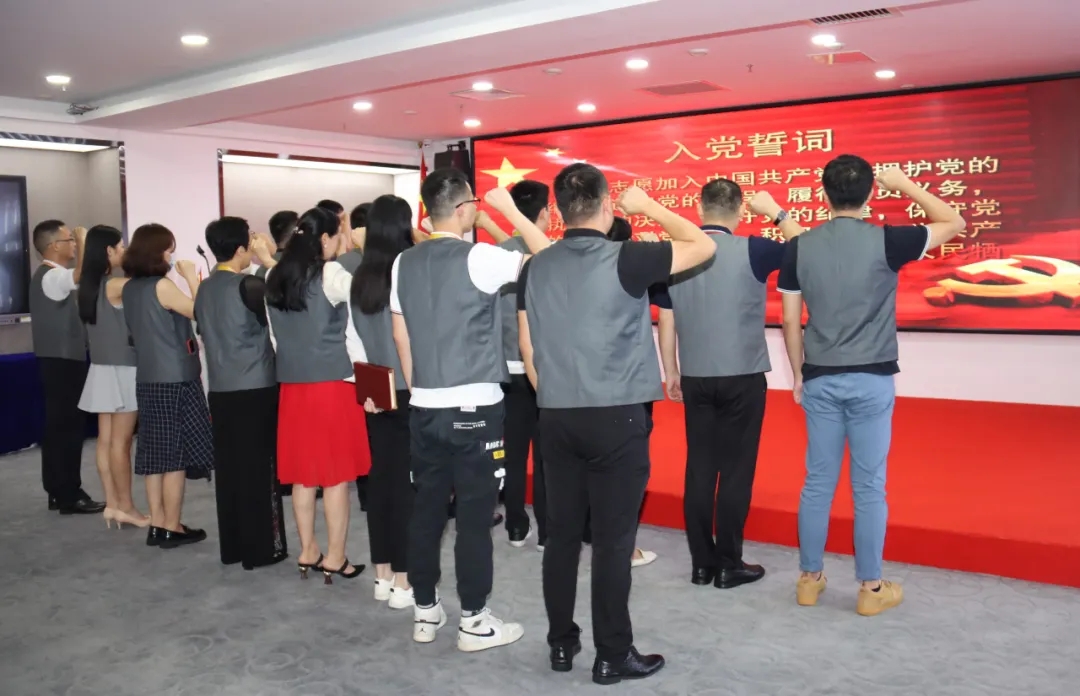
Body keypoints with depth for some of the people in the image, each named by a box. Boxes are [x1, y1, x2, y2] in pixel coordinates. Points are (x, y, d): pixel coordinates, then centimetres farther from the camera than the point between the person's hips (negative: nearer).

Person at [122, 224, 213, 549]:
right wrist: (192, 277, -5)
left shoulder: (130, 288, 9)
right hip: (175, 379, -8)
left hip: (147, 379, 8)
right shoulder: (162, 286, -14)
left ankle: (157, 525, 16)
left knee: (156, 454, 11)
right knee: (176, 455, 0)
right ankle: (172, 528, 6)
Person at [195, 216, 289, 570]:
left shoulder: (204, 289, 8)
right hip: (255, 390, -7)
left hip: (220, 389, 7)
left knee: (229, 468, 11)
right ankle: (261, 549, 7)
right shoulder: (247, 286, -14)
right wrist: (269, 261, -6)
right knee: (259, 469, 1)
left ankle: (232, 547, 19)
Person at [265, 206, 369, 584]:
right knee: (336, 475, 2)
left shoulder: (274, 279, 8)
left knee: (303, 474, 13)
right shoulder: (332, 275, -10)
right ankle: (334, 558, 9)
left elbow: (274, 336, 13)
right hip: (333, 383, -6)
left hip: (292, 385, 6)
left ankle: (307, 552, 21)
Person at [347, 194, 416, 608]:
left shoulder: (360, 279, 4)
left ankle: (383, 576, 20)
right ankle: (403, 581, 7)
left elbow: (352, 338, 6)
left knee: (380, 477, 11)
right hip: (411, 391, -5)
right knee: (408, 481, 1)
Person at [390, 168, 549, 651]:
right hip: (474, 408, -6)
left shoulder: (404, 264, 6)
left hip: (424, 407, 6)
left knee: (426, 509, 13)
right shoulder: (479, 258, -12)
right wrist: (509, 209, 1)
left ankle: (425, 613, 24)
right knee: (474, 514, 3)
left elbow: (401, 338, 12)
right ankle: (473, 621, 13)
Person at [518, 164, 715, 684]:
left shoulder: (536, 268, 4)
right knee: (613, 539, 3)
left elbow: (527, 349, 9)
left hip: (556, 418, 5)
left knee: (561, 533, 13)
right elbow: (704, 247, -1)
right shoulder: (625, 259, -11)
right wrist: (648, 206, 8)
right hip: (616, 418, -5)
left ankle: (561, 644, 24)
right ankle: (613, 655, 13)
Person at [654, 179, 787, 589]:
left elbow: (666, 321, 6)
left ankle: (701, 563, 16)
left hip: (696, 378, 3)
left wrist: (671, 373, 15)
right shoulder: (750, 251, -9)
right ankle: (729, 566, 11)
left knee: (699, 469, 8)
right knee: (735, 471, 4)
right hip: (742, 377, -3)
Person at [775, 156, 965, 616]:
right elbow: (954, 223, 6)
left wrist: (798, 375, 13)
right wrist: (905, 185, 11)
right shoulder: (885, 241, -9)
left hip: (820, 380, 3)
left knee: (817, 483, 11)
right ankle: (871, 588, 16)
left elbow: (791, 320, 2)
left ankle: (809, 579, 21)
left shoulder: (799, 247, -2)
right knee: (869, 488, 6)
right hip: (871, 380, -2)